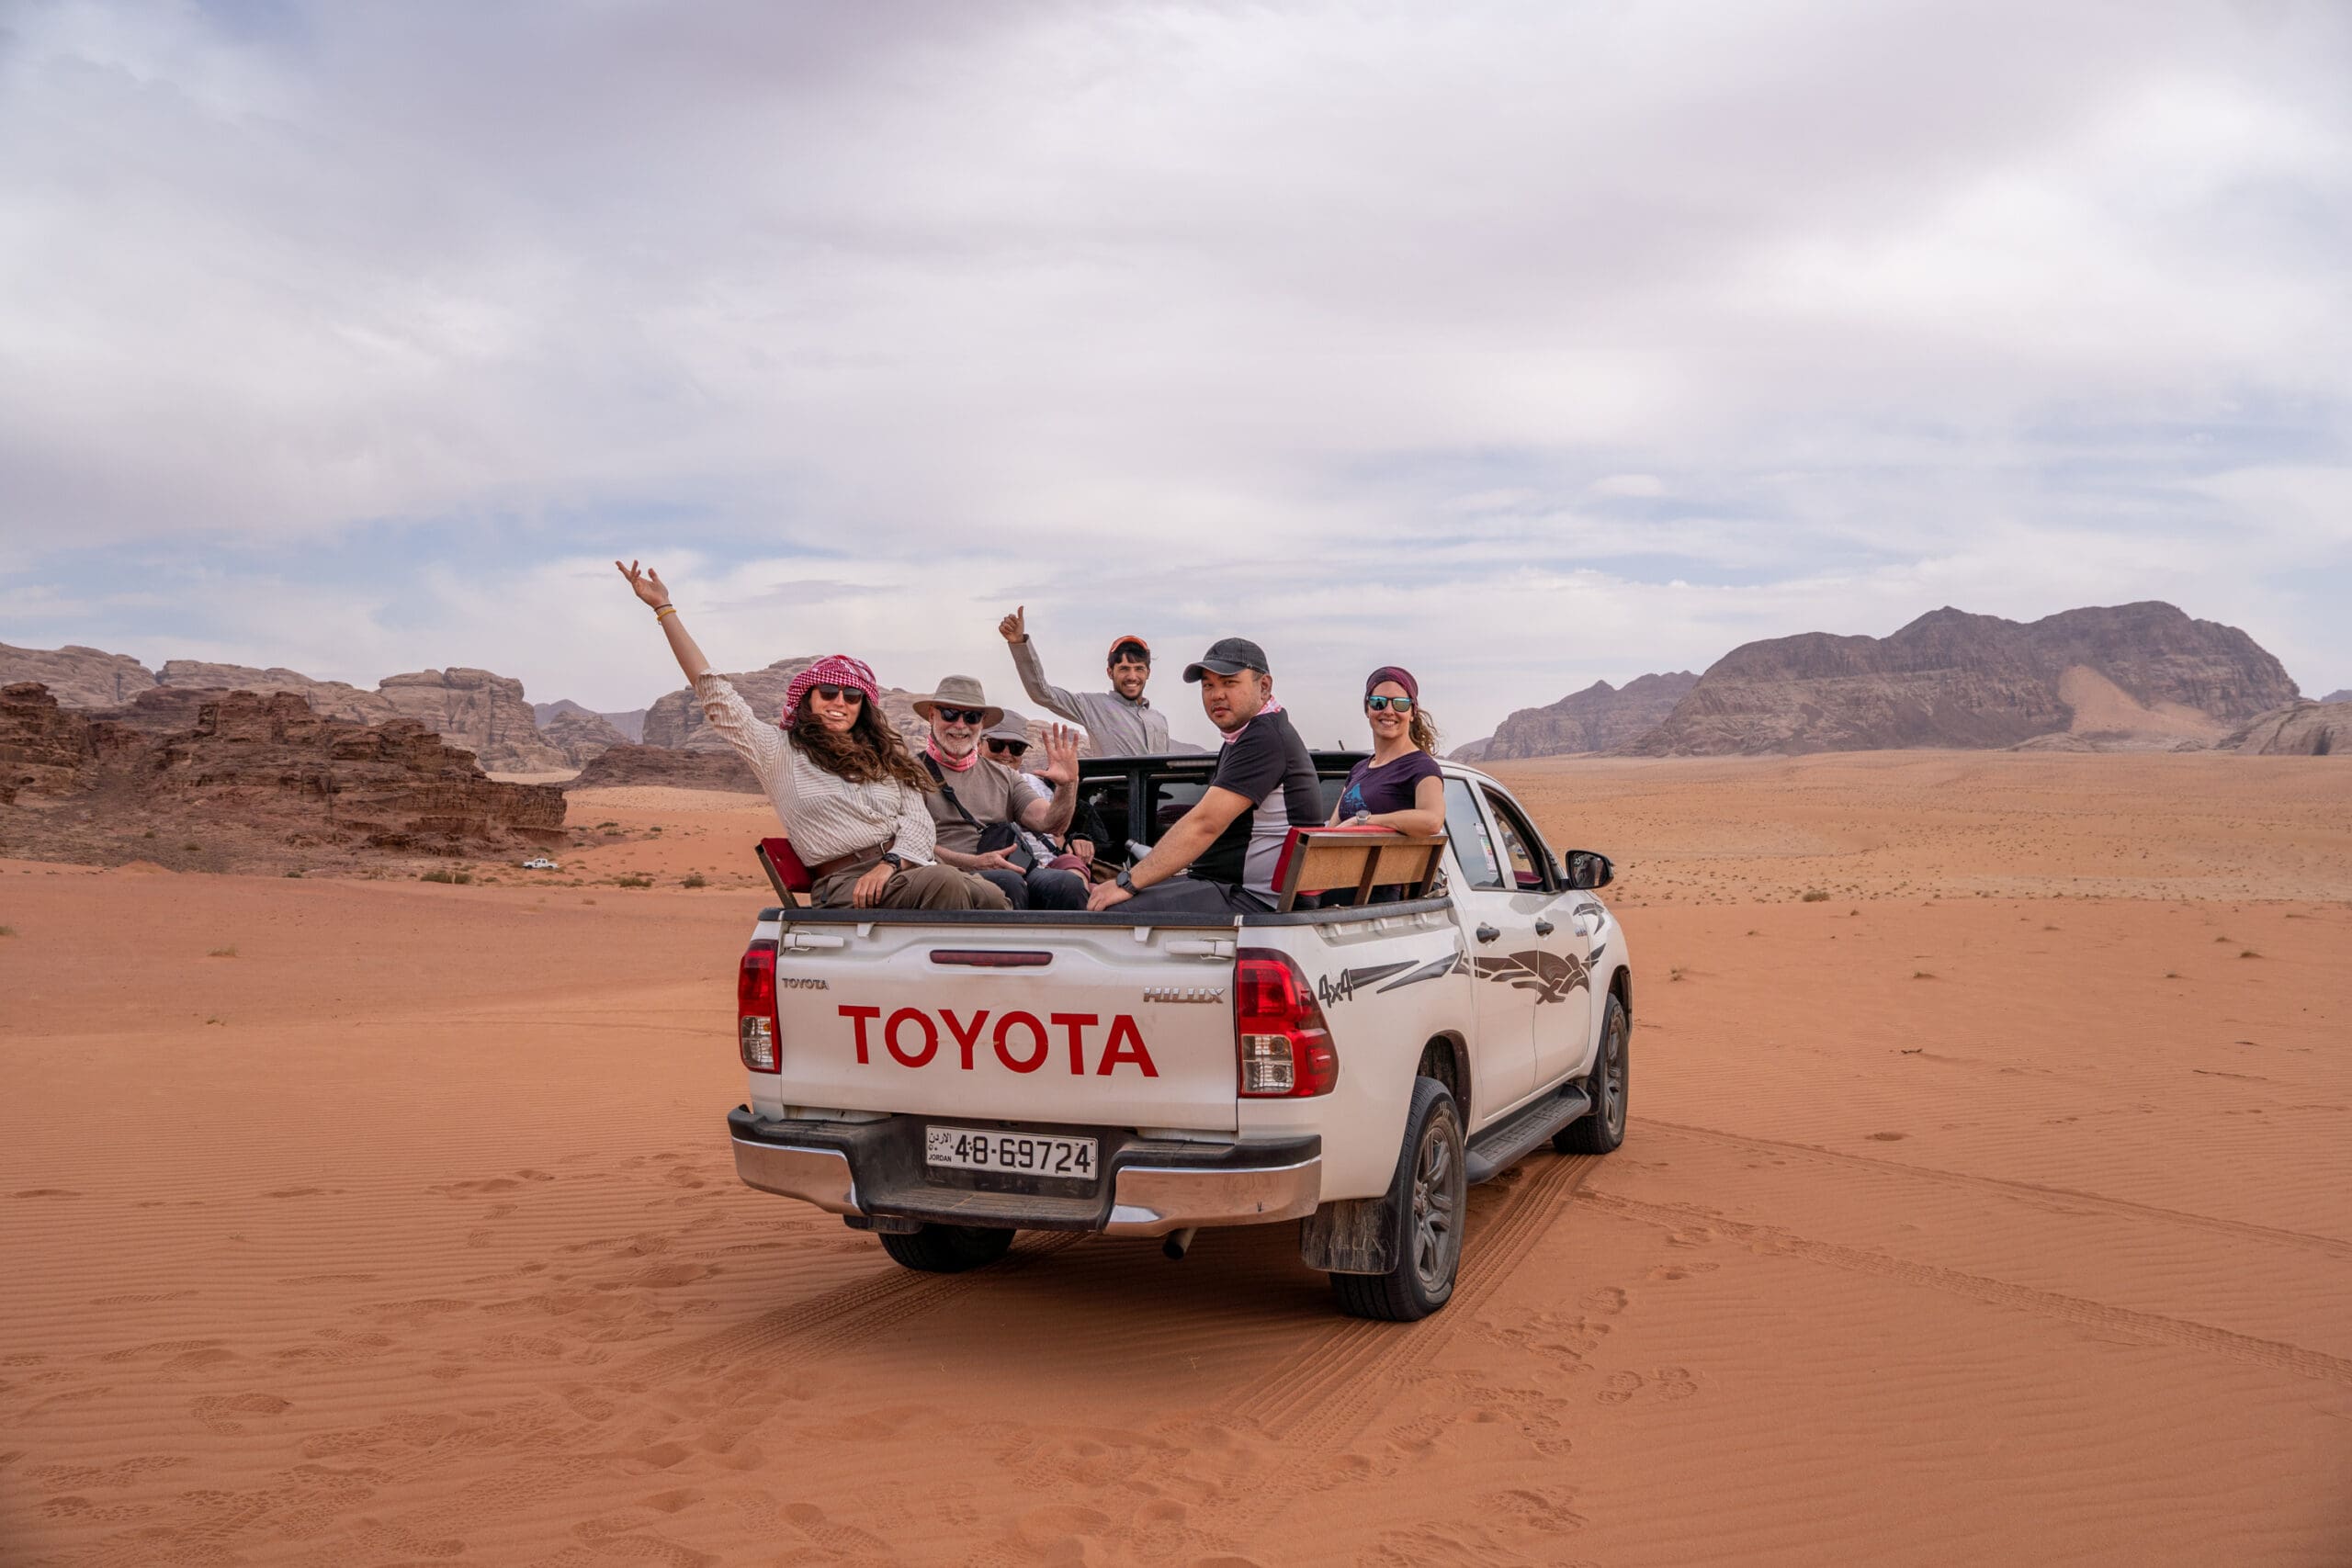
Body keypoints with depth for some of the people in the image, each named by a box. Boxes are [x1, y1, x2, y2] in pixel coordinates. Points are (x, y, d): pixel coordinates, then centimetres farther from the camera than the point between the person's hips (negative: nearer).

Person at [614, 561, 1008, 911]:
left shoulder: (885, 757, 24)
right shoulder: (779, 752, 13)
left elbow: (919, 820, 12)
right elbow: (715, 693, 9)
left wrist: (891, 864, -10)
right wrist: (664, 608, 9)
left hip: (907, 867, 4)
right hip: (845, 885, -4)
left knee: (994, 899, -26)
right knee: (945, 884, -33)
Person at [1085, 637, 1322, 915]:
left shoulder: (1267, 736, -15)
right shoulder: (1239, 740, 21)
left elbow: (1205, 824, -22)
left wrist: (1127, 882, -20)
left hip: (1256, 900, -11)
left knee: (1117, 911, -25)